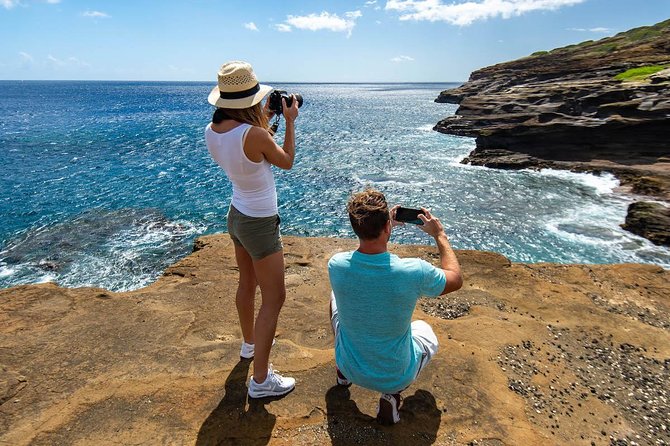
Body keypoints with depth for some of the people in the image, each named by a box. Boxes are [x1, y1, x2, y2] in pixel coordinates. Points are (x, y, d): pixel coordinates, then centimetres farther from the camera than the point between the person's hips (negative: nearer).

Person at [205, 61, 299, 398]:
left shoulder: (211, 131, -4)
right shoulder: (254, 134, -27)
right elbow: (286, 161, -8)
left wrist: (262, 122, 13)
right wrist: (290, 122, 1)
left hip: (237, 215, 9)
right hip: (260, 224, -9)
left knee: (247, 284, 25)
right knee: (274, 298, 3)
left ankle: (250, 343, 48)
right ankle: (260, 380, 12)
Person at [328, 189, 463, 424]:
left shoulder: (336, 265, -21)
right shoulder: (414, 271, -29)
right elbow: (456, 279, -6)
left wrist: (380, 226, 9)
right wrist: (439, 235, 3)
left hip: (350, 368, 3)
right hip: (396, 376, -2)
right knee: (424, 329, 31)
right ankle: (392, 394, 8)